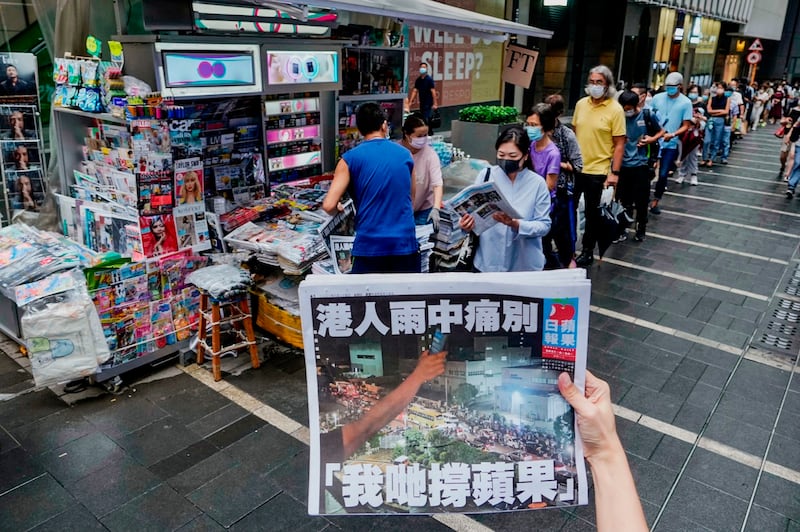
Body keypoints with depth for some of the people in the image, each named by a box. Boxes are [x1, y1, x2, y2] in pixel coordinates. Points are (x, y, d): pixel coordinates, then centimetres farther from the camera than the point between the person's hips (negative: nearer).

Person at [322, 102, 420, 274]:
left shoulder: (350, 158, -2)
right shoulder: (405, 154, 8)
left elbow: (329, 205, -8)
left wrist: (339, 209, 14)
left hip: (370, 246, -2)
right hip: (405, 243, 3)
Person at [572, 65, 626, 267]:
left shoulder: (615, 109, -10)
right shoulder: (581, 104, 3)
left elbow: (619, 144, -10)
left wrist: (614, 172, -15)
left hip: (597, 171, -4)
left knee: (592, 213, 8)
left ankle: (588, 252, 23)